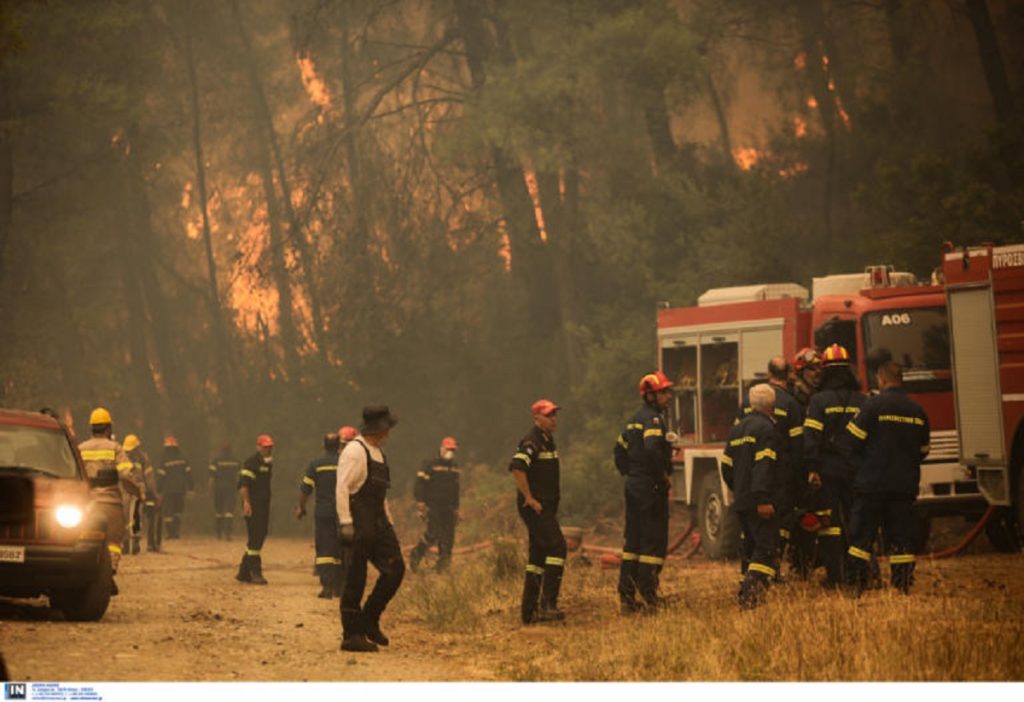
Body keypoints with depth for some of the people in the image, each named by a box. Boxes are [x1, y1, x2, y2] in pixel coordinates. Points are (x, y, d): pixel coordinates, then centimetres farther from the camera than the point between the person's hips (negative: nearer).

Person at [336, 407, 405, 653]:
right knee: (355, 581, -4)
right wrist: (345, 524, -22)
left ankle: (369, 621, 14)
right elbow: (342, 488, -17)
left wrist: (389, 523, 22)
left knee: (395, 568, 1)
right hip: (358, 525, -9)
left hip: (378, 523, 9)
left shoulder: (378, 453, 19)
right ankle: (352, 635, 3)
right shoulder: (355, 451, -11)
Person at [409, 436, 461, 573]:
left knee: (448, 537, 0)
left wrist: (456, 509, 24)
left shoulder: (454, 468, 17)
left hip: (448, 509, 6)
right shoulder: (430, 465, -5)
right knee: (433, 534, -15)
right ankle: (416, 555, 5)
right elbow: (420, 484, -8)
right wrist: (421, 502, -16)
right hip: (433, 506, -6)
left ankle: (443, 566, 6)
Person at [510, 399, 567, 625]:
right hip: (535, 507, -10)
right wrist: (529, 498, -23)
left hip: (546, 508, 10)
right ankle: (548, 604, -21)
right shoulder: (531, 442, -13)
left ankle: (529, 611, 14)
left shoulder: (548, 441, 18)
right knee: (556, 546, -18)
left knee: (538, 555, 11)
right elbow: (517, 468, -27)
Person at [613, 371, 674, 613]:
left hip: (633, 485, 9)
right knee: (655, 539, -4)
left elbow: (620, 449, 21)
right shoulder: (653, 419, -13)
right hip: (651, 485, -9)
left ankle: (626, 593, 10)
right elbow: (652, 448, -28)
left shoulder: (634, 420, 17)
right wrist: (663, 475, -17)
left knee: (633, 539, 10)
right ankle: (647, 586, -7)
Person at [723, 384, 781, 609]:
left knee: (751, 547, 17)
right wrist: (763, 499, -24)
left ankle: (747, 593, 18)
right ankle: (750, 593, -24)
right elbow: (764, 465, -20)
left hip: (740, 500, 9)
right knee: (767, 548, -10)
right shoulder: (766, 428, -10)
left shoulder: (736, 429, 16)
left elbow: (727, 466, 20)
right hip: (760, 502, -9)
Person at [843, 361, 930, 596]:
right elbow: (923, 450, 15)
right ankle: (903, 586, 5)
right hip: (906, 485, 4)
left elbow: (853, 441, -9)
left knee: (861, 535, 2)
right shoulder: (917, 411, 6)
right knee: (901, 537, 8)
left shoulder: (873, 405, -10)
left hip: (872, 482, -4)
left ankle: (855, 585, -3)